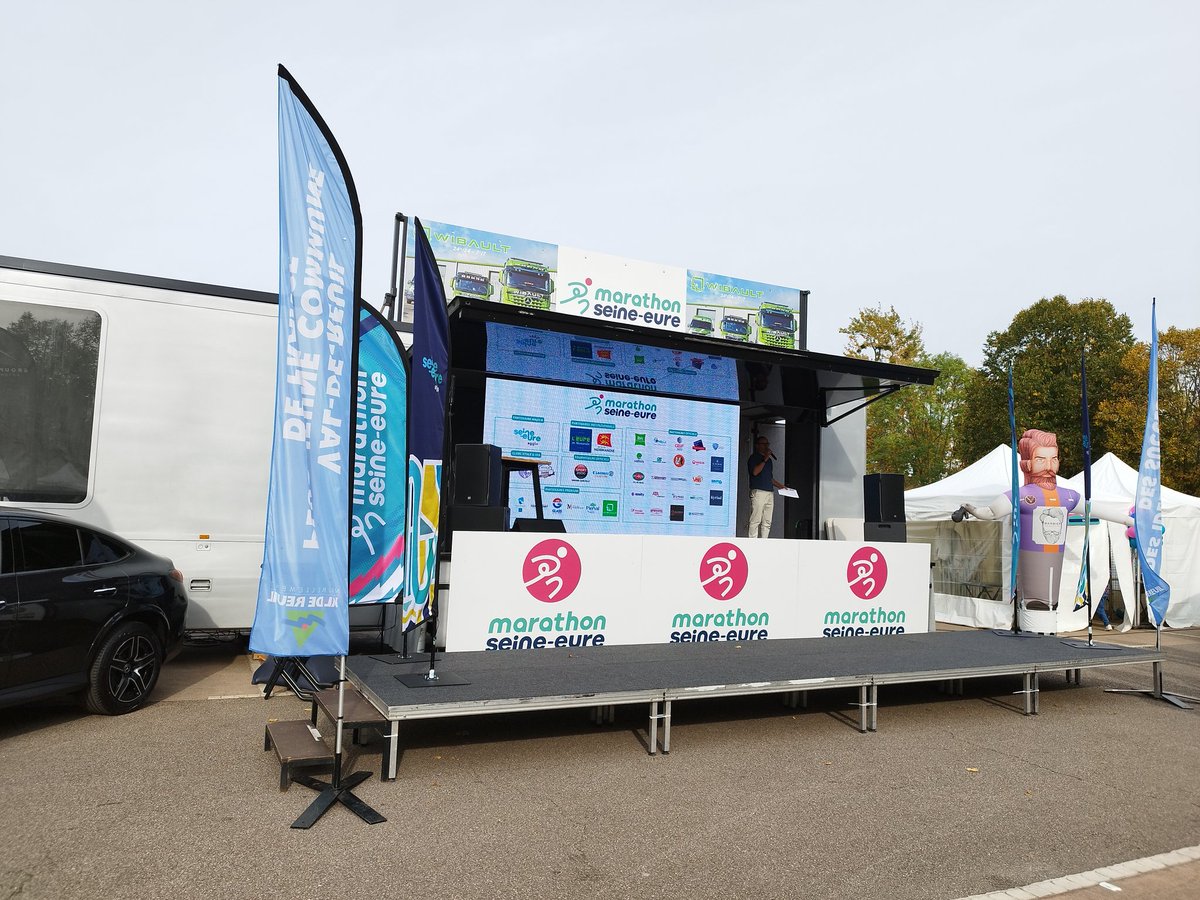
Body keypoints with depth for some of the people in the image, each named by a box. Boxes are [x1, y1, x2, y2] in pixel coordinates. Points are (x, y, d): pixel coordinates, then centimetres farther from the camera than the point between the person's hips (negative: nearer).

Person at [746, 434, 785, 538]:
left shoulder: (769, 459, 23)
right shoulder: (754, 457, 1)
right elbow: (755, 472, -16)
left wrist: (779, 485, 18)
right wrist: (765, 460, -14)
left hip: (770, 493, 8)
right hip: (758, 492, -8)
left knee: (767, 522, 5)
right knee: (756, 520, -10)